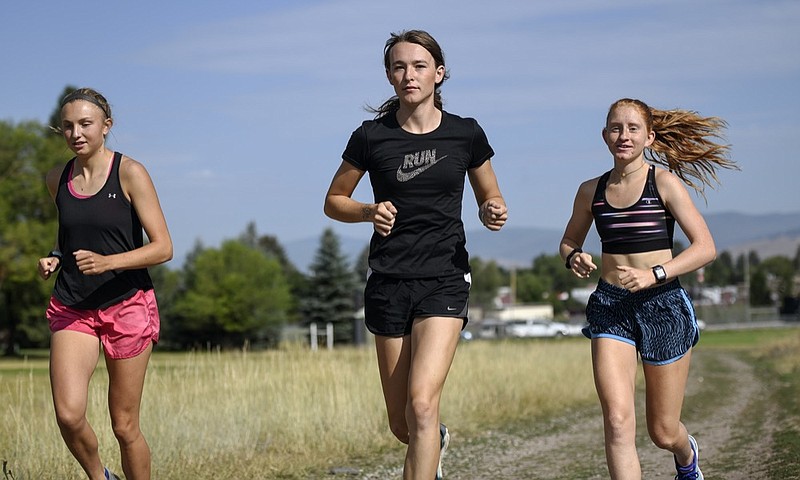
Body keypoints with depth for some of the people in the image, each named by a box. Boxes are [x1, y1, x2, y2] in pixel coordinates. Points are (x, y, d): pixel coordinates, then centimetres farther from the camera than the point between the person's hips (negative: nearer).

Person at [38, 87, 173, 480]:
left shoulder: (129, 174, -8)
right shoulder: (57, 180, 7)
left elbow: (163, 248, -10)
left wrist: (108, 262, -24)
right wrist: (53, 258, 4)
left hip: (128, 305, -3)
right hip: (72, 309, 3)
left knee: (124, 426, 2)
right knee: (68, 415, -14)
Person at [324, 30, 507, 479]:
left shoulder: (466, 134, 1)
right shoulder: (372, 136, -1)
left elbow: (491, 198, 15)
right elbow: (334, 201, 10)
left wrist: (493, 212, -9)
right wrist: (370, 212, -11)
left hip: (445, 281, -1)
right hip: (388, 284, 2)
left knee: (422, 405, -20)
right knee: (401, 424, 10)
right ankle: (437, 441, 45)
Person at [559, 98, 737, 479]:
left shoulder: (664, 183, -6)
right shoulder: (591, 191, 5)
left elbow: (705, 247, -10)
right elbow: (569, 241, 21)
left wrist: (654, 274, -23)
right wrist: (573, 258, -3)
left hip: (663, 305, -2)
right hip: (610, 307, 2)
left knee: (663, 433, 10)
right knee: (617, 420, -19)